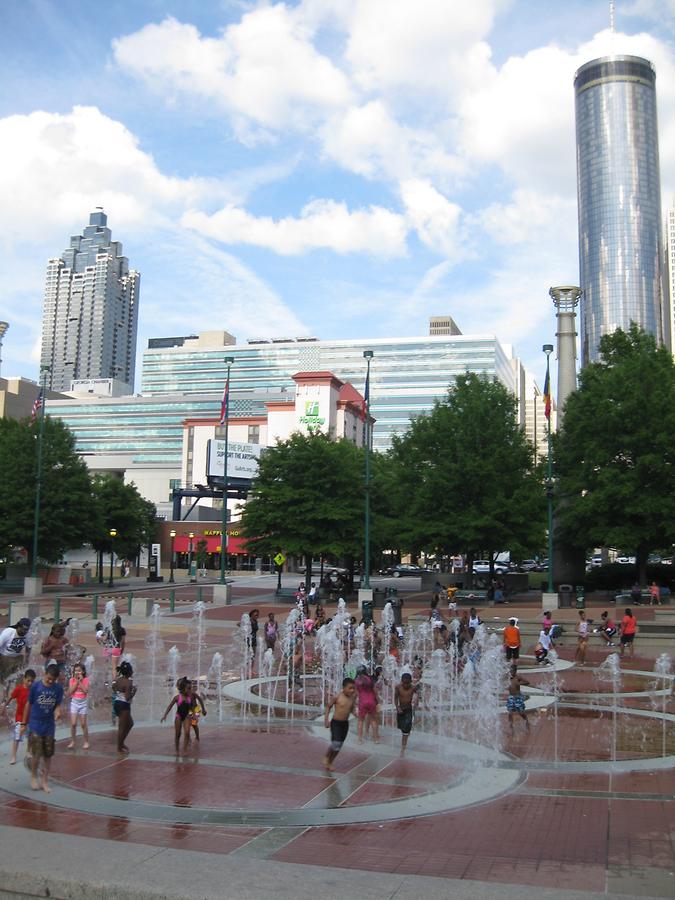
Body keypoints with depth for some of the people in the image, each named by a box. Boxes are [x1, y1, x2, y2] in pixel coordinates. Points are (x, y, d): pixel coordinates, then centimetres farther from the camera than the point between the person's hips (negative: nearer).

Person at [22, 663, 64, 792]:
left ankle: (45, 781, 18)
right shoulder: (35, 686, -11)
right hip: (35, 725, -2)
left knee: (48, 754, 6)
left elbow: (58, 705, -1)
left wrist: (57, 712, -25)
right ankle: (33, 777, 19)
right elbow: (28, 705, -1)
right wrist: (24, 723, 3)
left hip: (49, 726, 2)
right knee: (36, 754, -5)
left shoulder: (58, 688, -5)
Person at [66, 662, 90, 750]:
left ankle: (86, 742, 15)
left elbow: (86, 691, -18)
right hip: (74, 702, 2)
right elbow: (70, 692, -11)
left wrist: (80, 681, -17)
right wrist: (76, 681, -14)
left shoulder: (85, 680, -6)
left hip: (83, 702, -2)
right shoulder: (72, 680, -1)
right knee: (73, 724, -2)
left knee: (83, 724, 4)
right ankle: (72, 741, 12)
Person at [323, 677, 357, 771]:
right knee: (335, 743, -15)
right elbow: (329, 707, -2)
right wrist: (326, 720, -5)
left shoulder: (352, 698, 0)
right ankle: (326, 757, 13)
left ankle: (330, 763, 28)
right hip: (335, 723, -5)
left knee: (339, 746, 10)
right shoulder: (337, 697, -14)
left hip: (345, 723, 5)